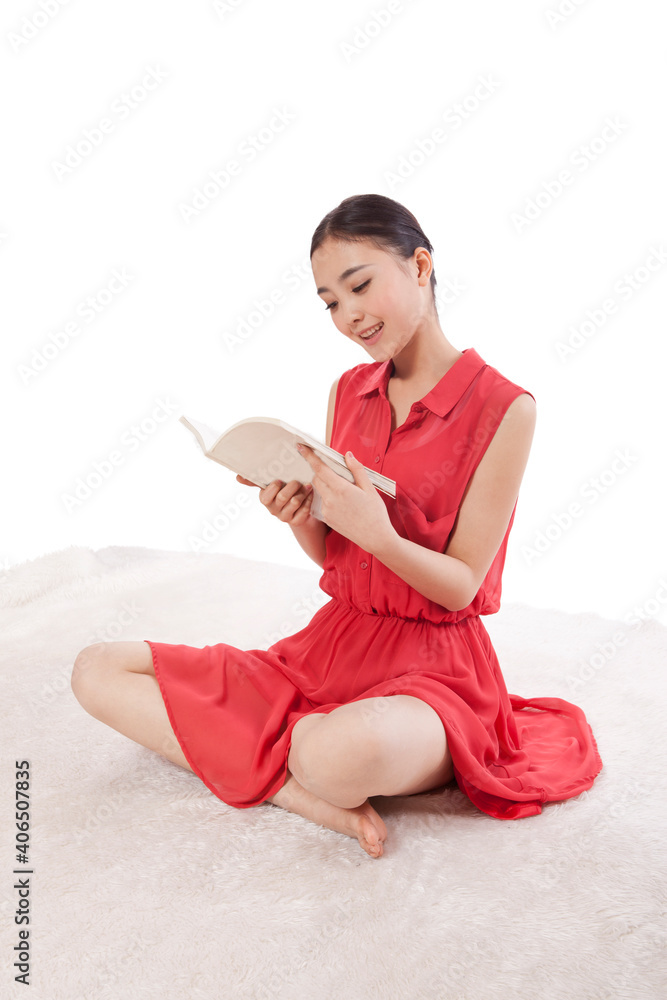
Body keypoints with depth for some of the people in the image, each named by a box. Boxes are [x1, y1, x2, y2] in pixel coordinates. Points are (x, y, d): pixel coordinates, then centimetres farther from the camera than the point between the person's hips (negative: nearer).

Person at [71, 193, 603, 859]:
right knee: (98, 672, -4)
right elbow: (331, 555, 12)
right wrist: (298, 516, -11)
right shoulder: (347, 392, 7)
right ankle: (320, 800, -15)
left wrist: (377, 533, -29)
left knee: (340, 753, -44)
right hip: (330, 645, 7)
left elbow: (461, 584, -10)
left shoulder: (503, 408, -11)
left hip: (430, 667, -7)